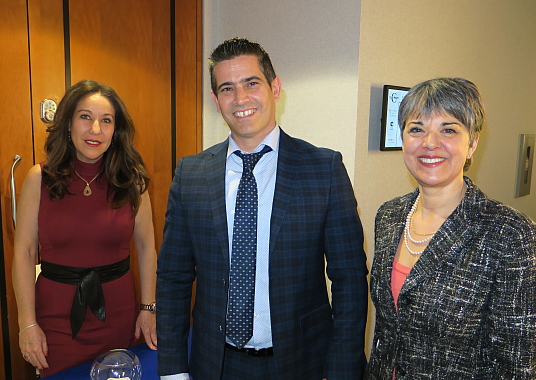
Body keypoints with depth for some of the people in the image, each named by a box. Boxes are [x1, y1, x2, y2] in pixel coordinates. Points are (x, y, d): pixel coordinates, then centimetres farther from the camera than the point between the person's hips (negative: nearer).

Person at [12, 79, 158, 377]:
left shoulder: (132, 180, -6)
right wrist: (28, 324, -6)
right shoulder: (39, 179, -7)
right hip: (56, 316, -1)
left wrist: (148, 308, 0)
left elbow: (146, 247, -1)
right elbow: (24, 254, -5)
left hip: (117, 313, 1)